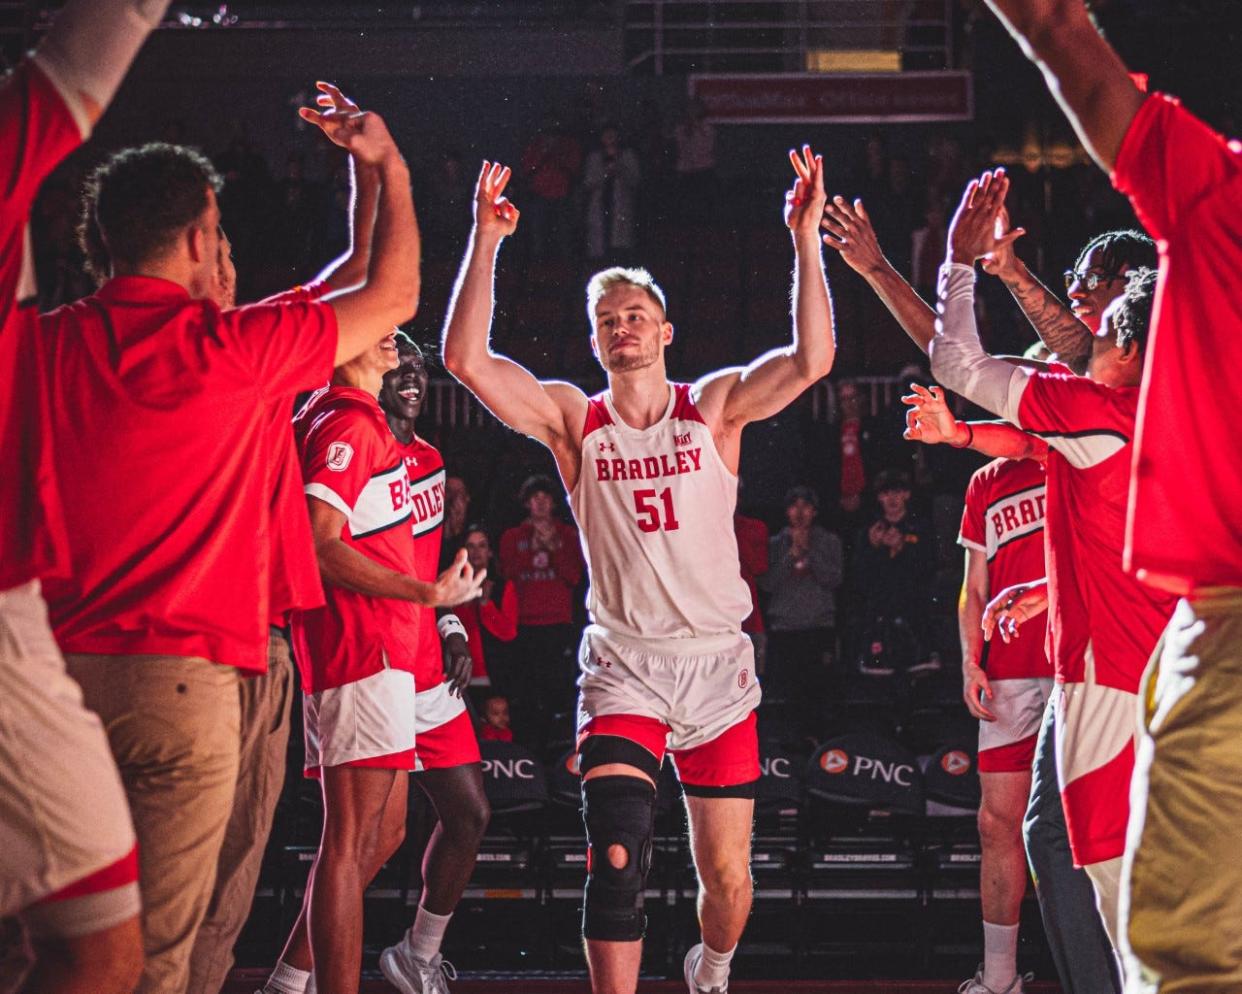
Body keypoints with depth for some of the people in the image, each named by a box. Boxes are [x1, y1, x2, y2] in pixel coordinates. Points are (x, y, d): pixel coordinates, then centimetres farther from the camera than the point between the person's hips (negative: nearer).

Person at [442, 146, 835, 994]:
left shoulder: (714, 406, 1)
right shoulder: (573, 418, 2)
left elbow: (813, 359, -15)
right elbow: (467, 360, -10)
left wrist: (806, 236, -20)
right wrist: (486, 243, -15)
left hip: (719, 666, 1)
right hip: (622, 664, -1)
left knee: (728, 876, 9)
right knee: (618, 859, -20)